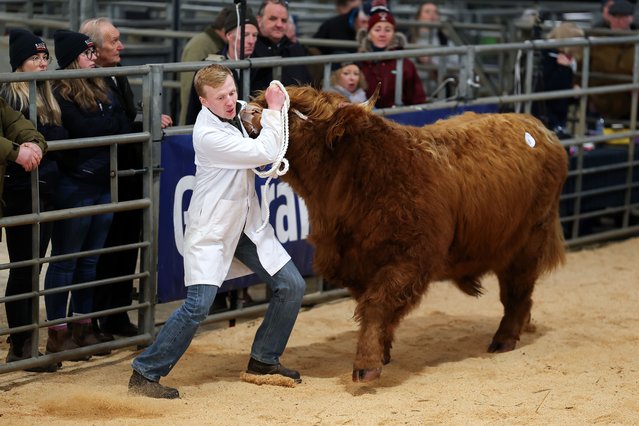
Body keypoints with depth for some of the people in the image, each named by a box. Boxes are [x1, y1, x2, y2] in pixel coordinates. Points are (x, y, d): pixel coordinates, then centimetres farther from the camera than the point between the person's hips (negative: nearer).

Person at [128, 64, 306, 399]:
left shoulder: (239, 111, 1)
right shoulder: (208, 134, -24)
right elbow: (265, 153, -24)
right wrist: (274, 110, -13)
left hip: (247, 224, 8)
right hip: (211, 230, -8)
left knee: (291, 286, 6)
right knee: (198, 304, -18)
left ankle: (264, 360, 22)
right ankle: (144, 374, -6)